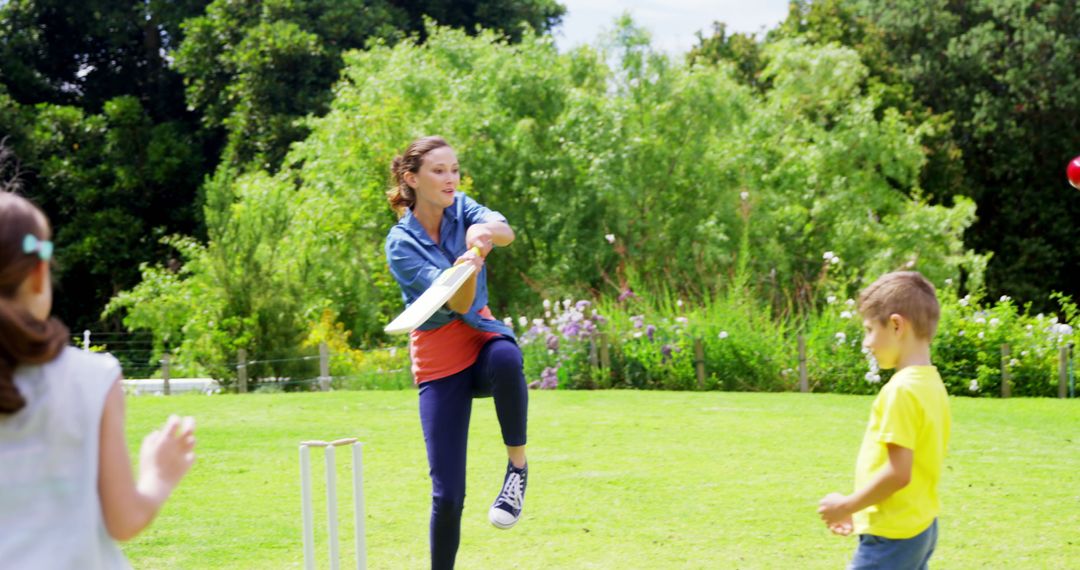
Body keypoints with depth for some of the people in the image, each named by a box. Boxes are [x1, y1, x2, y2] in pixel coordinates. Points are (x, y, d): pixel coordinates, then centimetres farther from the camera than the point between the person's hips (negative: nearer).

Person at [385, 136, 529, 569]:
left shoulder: (462, 209, 1)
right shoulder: (401, 243, -10)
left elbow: (504, 231, -21)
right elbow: (459, 304, -21)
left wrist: (486, 232, -44)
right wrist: (469, 266, -41)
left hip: (483, 337, 2)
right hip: (438, 360, -2)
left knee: (505, 357, -38)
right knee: (447, 495, -9)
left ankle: (517, 465, -19)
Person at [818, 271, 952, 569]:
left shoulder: (902, 389, -19)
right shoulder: (932, 385, 10)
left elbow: (898, 473, -24)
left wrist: (847, 505, -12)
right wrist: (859, 509, 16)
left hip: (892, 535, -10)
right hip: (920, 528, 10)